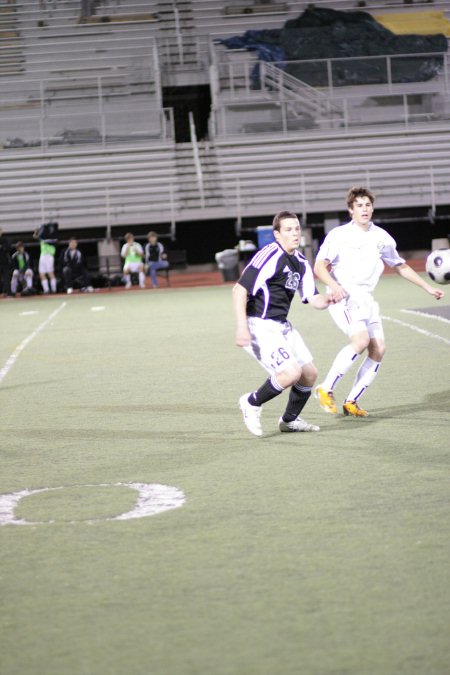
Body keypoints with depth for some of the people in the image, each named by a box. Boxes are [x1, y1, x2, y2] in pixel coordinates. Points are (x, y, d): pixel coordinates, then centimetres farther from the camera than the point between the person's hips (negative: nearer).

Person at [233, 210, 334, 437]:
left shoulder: (301, 262, 10)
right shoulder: (270, 256, -17)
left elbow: (313, 300, 12)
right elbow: (239, 289, -21)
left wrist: (328, 299, -11)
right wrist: (242, 326, -28)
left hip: (282, 326, 9)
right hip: (260, 326, -9)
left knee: (309, 374, 11)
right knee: (291, 372, -22)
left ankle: (289, 420, 32)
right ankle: (252, 403, 1)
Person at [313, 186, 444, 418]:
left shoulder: (382, 237, 11)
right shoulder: (339, 235, -5)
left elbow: (401, 267, 24)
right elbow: (319, 267, -10)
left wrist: (428, 288, 22)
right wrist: (334, 286, -29)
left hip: (366, 299, 6)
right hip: (343, 296, -6)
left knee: (378, 349, -5)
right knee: (361, 340, -27)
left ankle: (351, 402, 5)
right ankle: (325, 389, -17)